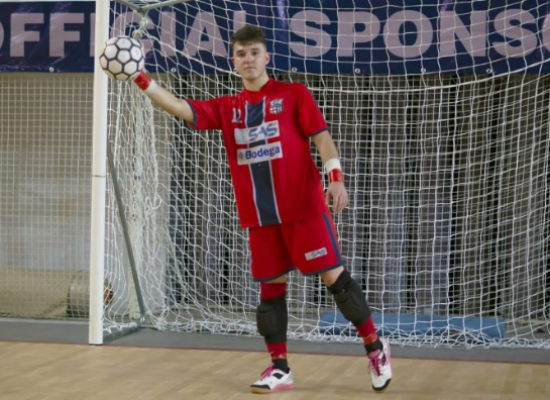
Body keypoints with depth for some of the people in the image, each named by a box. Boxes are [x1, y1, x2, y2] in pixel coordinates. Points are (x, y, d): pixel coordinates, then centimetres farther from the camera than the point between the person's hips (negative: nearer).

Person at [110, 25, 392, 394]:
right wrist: (142, 80, -5)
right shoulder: (226, 109, 10)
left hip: (304, 207, -4)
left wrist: (336, 178, -18)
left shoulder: (294, 95, 0)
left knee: (334, 276, -2)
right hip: (259, 215, 4)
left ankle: (375, 346, 13)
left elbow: (321, 136, -4)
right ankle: (279, 367, 15)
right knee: (271, 287, 7)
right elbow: (181, 108, 5)